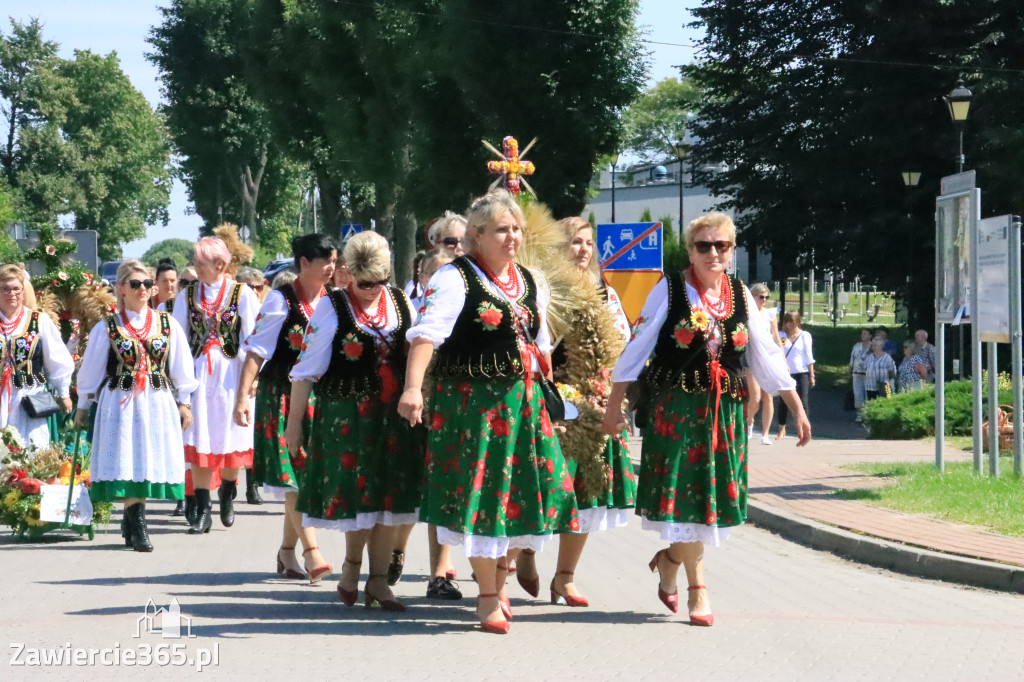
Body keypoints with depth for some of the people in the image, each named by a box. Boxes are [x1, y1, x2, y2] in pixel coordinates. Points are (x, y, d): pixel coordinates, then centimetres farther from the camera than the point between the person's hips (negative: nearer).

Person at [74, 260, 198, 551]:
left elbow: (181, 367, 12)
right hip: (120, 404, -2)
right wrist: (83, 407, 11)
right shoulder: (107, 328, 1)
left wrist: (184, 403, 11)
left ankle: (132, 522, 15)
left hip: (159, 404, 2)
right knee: (128, 462, -7)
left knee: (151, 460, 1)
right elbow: (90, 371, 8)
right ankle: (137, 527, -5)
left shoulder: (167, 324, 6)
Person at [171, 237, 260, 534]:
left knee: (231, 438, 2)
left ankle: (227, 498, 25)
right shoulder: (187, 295, 7)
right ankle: (202, 511, 1)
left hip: (231, 373, -2)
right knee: (199, 441, -2)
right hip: (199, 374, 2)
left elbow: (251, 338, -2)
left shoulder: (241, 293, -2)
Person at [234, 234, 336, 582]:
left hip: (317, 396, 6)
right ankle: (312, 554, -18)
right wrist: (242, 397, -19)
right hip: (282, 396, -6)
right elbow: (256, 350, -12)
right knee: (293, 474, -12)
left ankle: (287, 551, 17)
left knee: (303, 476, 7)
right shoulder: (281, 300, -8)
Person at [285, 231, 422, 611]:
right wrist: (294, 422, -5)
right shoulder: (333, 307, -5)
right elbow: (306, 369, -4)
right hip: (348, 418, -4)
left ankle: (378, 581, 10)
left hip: (394, 416, 4)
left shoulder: (400, 303, 7)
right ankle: (352, 564, 21)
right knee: (358, 496, -3)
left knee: (388, 497, 3)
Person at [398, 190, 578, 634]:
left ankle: (500, 571, 28)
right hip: (471, 400, -6)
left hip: (524, 399, 6)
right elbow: (427, 332, -23)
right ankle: (488, 597, 10)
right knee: (480, 493, -2)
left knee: (533, 488, 4)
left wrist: (548, 392, 21)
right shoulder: (454, 278, -9)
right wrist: (413, 387, -36)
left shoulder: (531, 283, 13)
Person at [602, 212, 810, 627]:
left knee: (714, 493, 5)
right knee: (684, 492, -5)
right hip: (676, 406, -4)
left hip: (725, 408, 4)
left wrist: (797, 408, 8)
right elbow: (637, 347, -2)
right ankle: (697, 590, 3)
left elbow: (766, 356, 12)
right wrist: (615, 404, -5)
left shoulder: (740, 296, 8)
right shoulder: (670, 290, -3)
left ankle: (670, 557, 30)